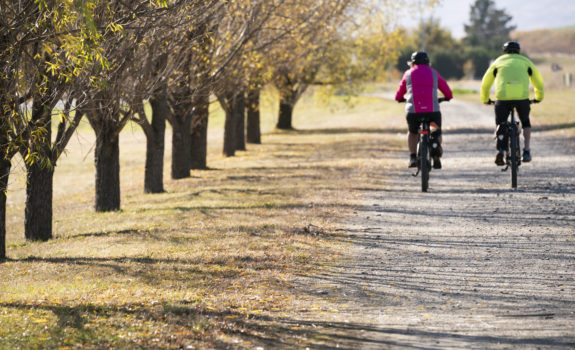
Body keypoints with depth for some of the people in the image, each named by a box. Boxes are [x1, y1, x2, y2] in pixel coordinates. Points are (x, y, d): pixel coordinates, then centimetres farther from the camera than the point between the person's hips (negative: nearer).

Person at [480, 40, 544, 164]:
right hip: (522, 97, 0)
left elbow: (485, 84, 28)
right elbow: (538, 82, 31)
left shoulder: (498, 62, 23)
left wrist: (485, 99, 43)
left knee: (500, 124, 19)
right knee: (526, 122, 25)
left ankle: (500, 151, -2)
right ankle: (526, 151, 14)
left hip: (503, 97, 0)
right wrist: (538, 97, 48)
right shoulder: (525, 61, 23)